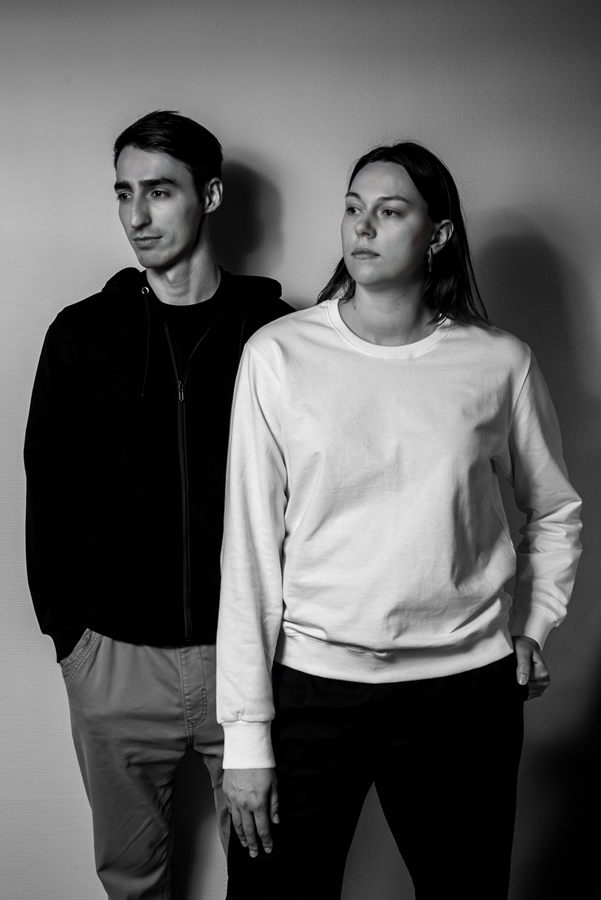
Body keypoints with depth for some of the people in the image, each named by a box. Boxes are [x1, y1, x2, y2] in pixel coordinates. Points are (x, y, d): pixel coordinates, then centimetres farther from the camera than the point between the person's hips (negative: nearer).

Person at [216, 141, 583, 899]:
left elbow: (556, 512, 15)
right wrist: (246, 729, -8)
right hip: (310, 681, -1)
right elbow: (249, 546, -7)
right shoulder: (279, 354, -6)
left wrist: (533, 627, 7)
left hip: (466, 687, 2)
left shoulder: (499, 363, -2)